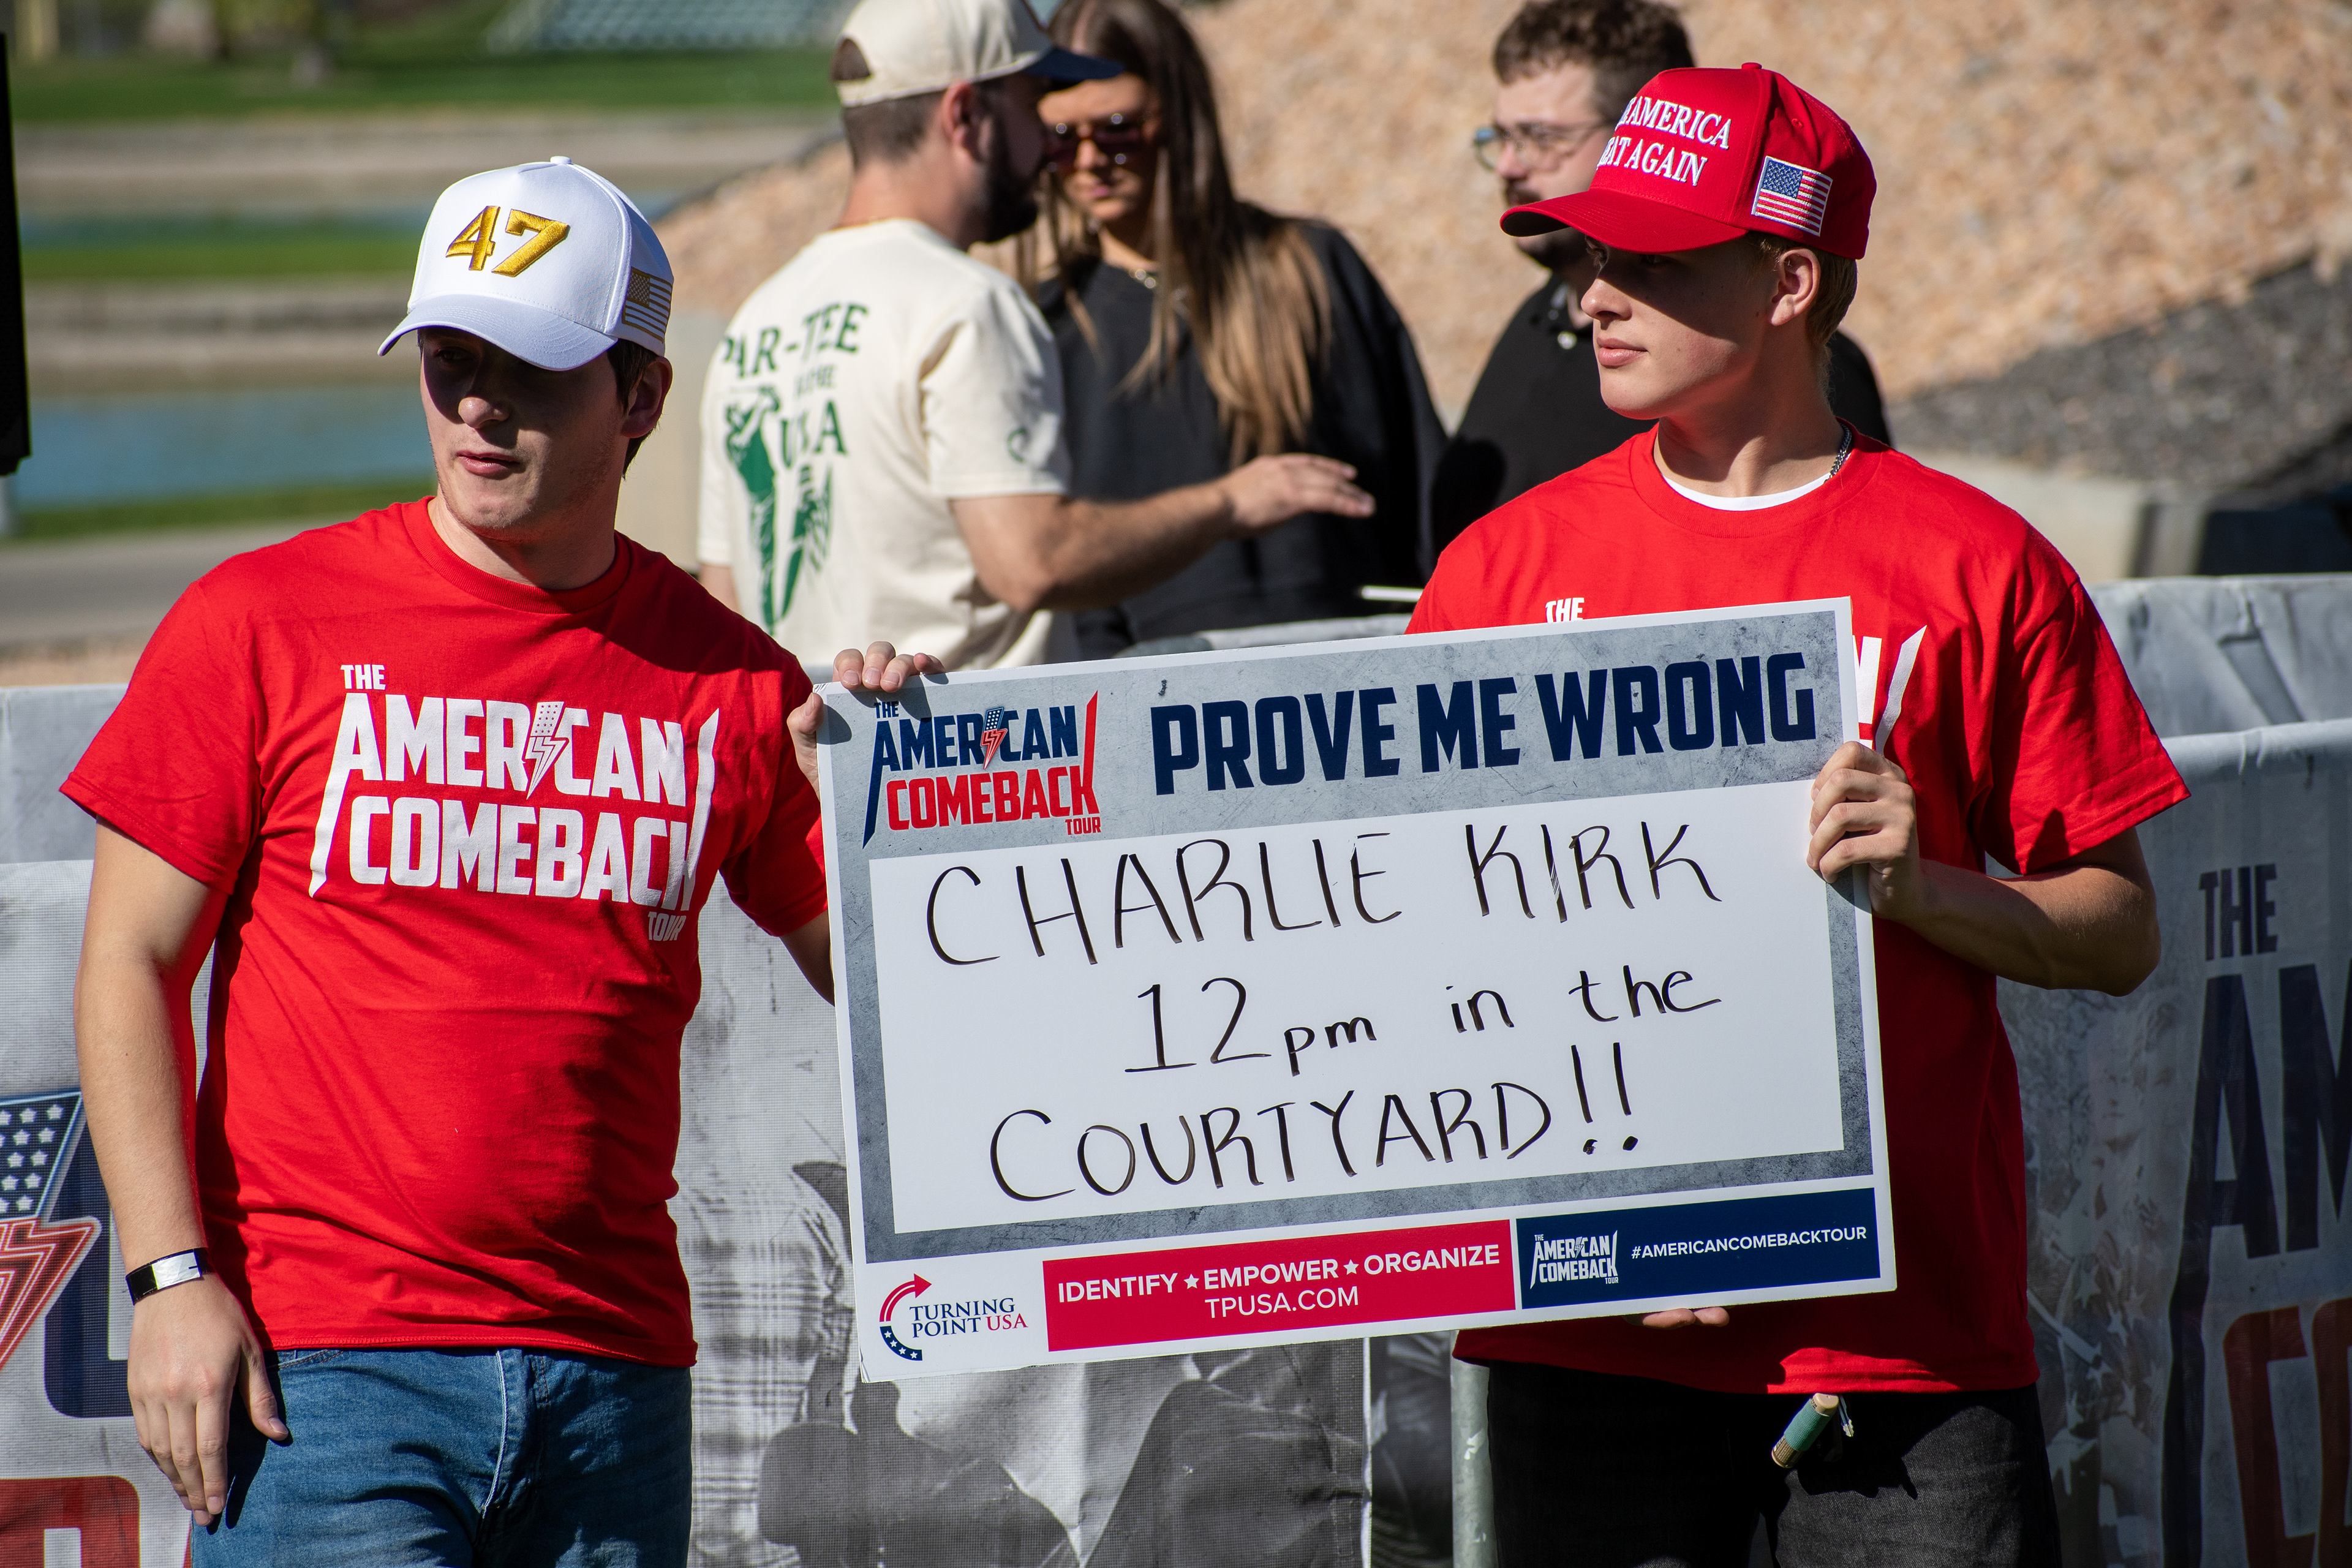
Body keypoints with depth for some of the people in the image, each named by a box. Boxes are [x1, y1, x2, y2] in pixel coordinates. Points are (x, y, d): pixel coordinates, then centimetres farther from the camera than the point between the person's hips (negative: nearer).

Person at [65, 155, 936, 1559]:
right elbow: (131, 969, 1)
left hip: (616, 1379, 3)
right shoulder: (262, 625, 1)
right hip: (317, 1355, -3)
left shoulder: (730, 685, 7)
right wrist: (171, 1275, -8)